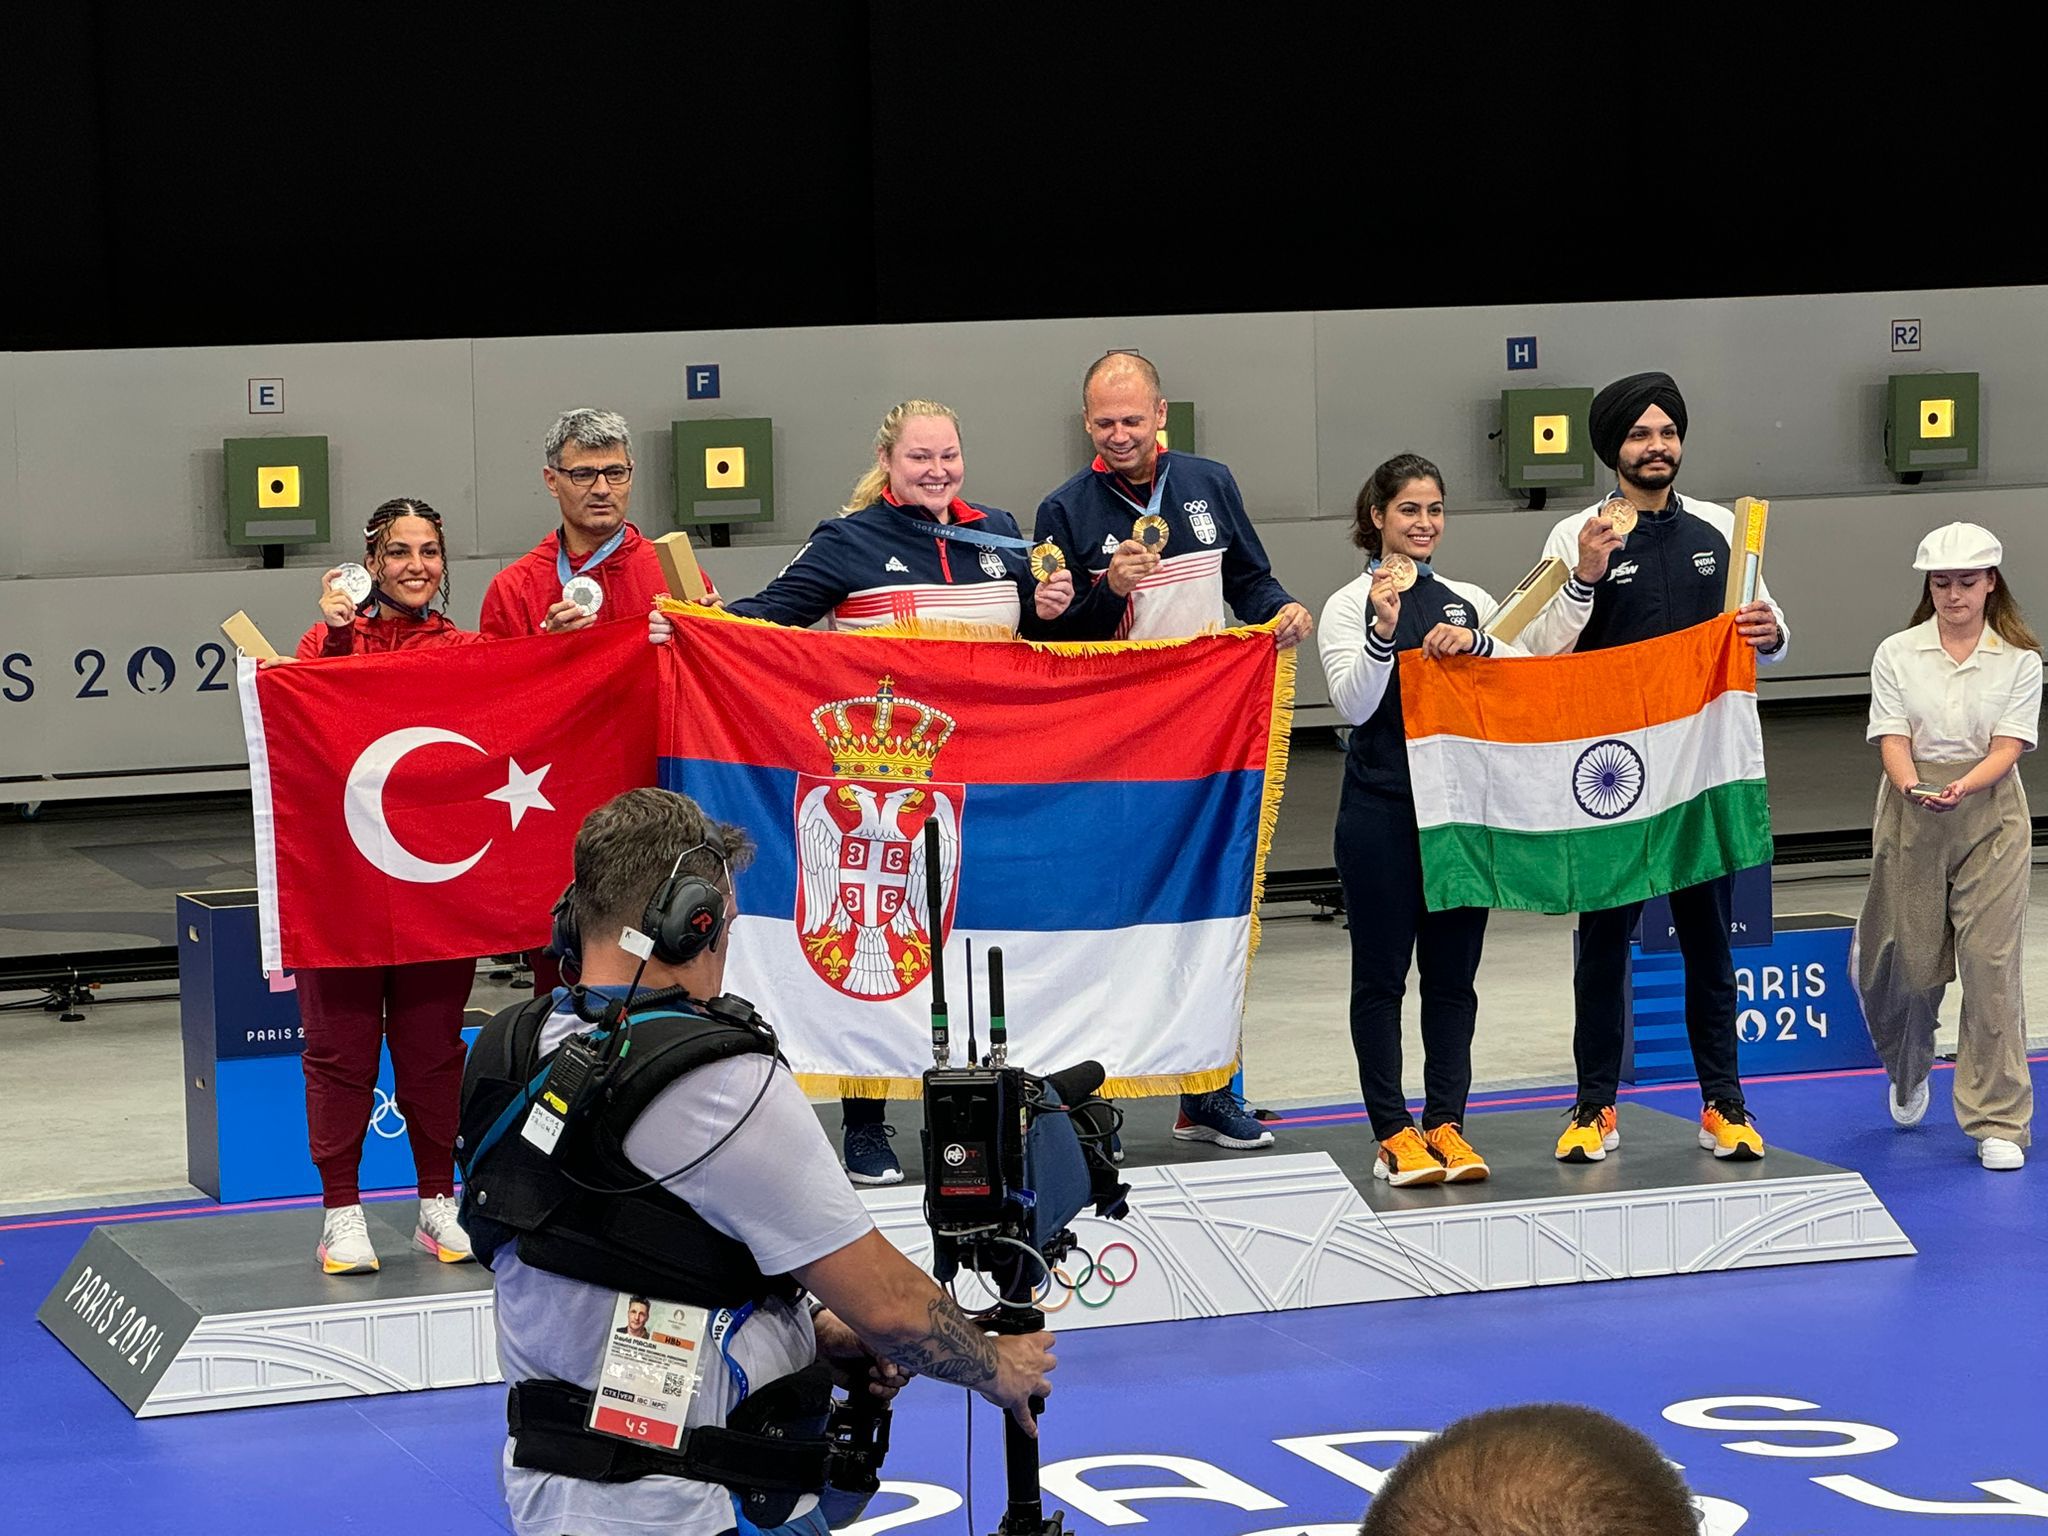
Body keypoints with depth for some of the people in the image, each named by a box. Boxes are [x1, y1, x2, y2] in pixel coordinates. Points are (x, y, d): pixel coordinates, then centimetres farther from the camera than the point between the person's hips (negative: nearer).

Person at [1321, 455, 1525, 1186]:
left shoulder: (1471, 602, 12)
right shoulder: (1350, 607, 0)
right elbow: (1354, 706, -11)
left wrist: (1475, 644, -15)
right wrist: (1384, 631, -24)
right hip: (1381, 809, -4)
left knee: (1453, 973, 5)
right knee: (1381, 973, 1)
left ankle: (1446, 1123, 10)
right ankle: (1393, 1133, 3)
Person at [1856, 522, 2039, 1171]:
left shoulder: (2019, 660, 0)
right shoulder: (1897, 654, 2)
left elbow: (2007, 747, -8)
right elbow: (1894, 739, -6)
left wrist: (1963, 787, -28)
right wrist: (1912, 787, -27)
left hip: (1990, 813, -1)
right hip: (1911, 817, 1)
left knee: (1991, 961, -9)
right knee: (1907, 957, 6)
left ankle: (1999, 1123, -3)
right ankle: (1908, 1074, 39)